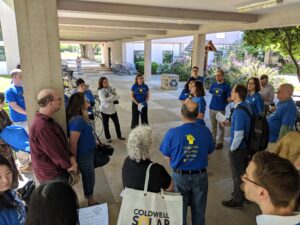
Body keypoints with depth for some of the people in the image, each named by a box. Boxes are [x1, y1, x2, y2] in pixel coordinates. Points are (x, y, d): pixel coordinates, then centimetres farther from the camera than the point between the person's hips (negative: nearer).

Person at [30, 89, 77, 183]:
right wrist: (68, 165, -8)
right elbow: (55, 152, -24)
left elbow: (62, 141, 7)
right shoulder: (42, 126, -30)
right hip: (51, 176, -9)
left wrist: (71, 157, -6)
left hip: (57, 170, 9)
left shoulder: (48, 120, 4)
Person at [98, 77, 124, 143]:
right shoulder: (100, 91, -11)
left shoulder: (111, 88, 2)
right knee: (106, 125, 7)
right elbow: (104, 100, -25)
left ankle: (119, 136, 29)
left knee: (117, 123, 12)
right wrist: (113, 96, -17)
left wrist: (110, 99, -20)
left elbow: (118, 96, -3)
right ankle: (108, 138, 25)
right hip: (105, 110, -4)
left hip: (113, 109, 4)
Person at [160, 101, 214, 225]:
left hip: (180, 176, -1)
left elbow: (167, 157, -11)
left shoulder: (172, 133, -21)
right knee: (199, 211, 23)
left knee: (180, 210, 21)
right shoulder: (206, 131, -14)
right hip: (200, 176, 2)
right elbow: (209, 152, 0)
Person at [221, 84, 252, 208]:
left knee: (237, 175, 10)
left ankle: (237, 200, 29)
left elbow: (238, 135, -27)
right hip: (246, 146, 9)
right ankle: (244, 194, 44)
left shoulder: (239, 111, -29)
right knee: (244, 172, 24)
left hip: (238, 148, -9)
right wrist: (230, 123, 11)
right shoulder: (246, 106, 0)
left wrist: (232, 149, -14)